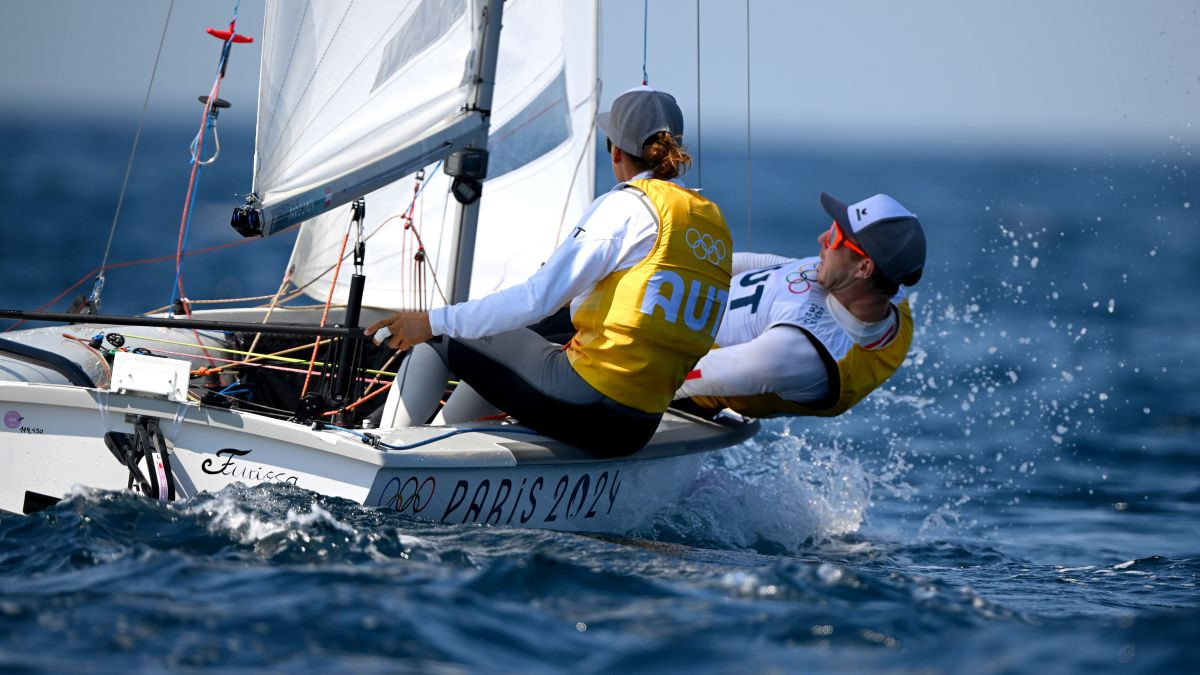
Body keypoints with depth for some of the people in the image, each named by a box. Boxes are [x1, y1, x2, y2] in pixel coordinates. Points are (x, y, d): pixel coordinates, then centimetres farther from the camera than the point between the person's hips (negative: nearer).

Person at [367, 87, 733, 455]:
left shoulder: (627, 207, -11)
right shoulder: (715, 222, 10)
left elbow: (536, 298, -17)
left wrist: (434, 322, -13)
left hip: (583, 404, -8)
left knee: (438, 337, 12)